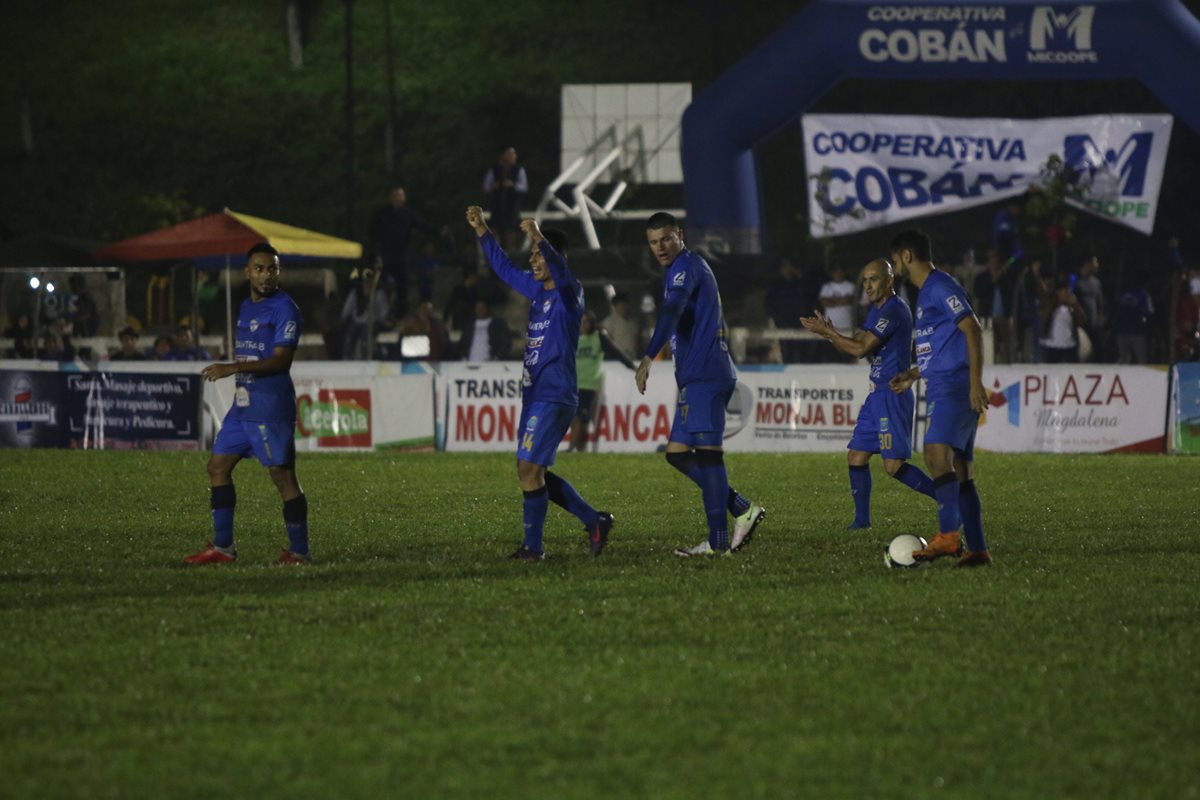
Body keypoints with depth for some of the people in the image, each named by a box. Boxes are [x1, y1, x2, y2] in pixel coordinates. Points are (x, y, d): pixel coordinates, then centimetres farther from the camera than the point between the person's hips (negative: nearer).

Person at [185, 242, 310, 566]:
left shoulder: (284, 308, -11)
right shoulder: (246, 307, 16)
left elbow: (281, 360, -19)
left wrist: (233, 368, -25)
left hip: (271, 408, -9)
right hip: (243, 406, 9)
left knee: (282, 475, -7)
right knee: (218, 466, 8)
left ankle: (299, 552, -1)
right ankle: (223, 547, 13)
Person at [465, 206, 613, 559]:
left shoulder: (569, 293, -10)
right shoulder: (537, 290, 14)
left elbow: (561, 273, -33)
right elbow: (504, 268, 29)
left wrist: (539, 239, -50)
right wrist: (481, 231, 26)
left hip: (554, 395, -9)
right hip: (534, 394, 9)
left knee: (529, 468, -10)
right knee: (531, 472, 10)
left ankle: (532, 547, -2)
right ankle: (594, 520, 18)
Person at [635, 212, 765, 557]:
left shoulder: (685, 267, -9)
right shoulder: (694, 266, 23)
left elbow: (672, 312, -26)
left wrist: (648, 358, -36)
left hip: (703, 375, -11)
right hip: (697, 376, 11)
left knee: (707, 452, -10)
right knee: (677, 453, 10)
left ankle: (718, 541, -10)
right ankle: (743, 510, 8)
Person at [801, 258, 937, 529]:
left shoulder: (894, 310, -16)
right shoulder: (877, 309, 16)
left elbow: (860, 349, -19)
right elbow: (857, 343, 15)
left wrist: (827, 332, -12)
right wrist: (829, 331, -1)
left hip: (893, 396, -10)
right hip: (877, 395, 10)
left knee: (894, 466, -12)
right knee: (856, 456, 7)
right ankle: (862, 519, 13)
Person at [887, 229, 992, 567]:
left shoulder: (941, 287, -9)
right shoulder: (926, 292, 22)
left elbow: (973, 330, -16)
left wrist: (976, 381, -22)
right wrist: (912, 375, 30)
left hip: (953, 386, -10)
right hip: (941, 389, 10)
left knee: (937, 453, -22)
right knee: (960, 469, 7)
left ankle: (948, 535, -29)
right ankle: (977, 548, 5)